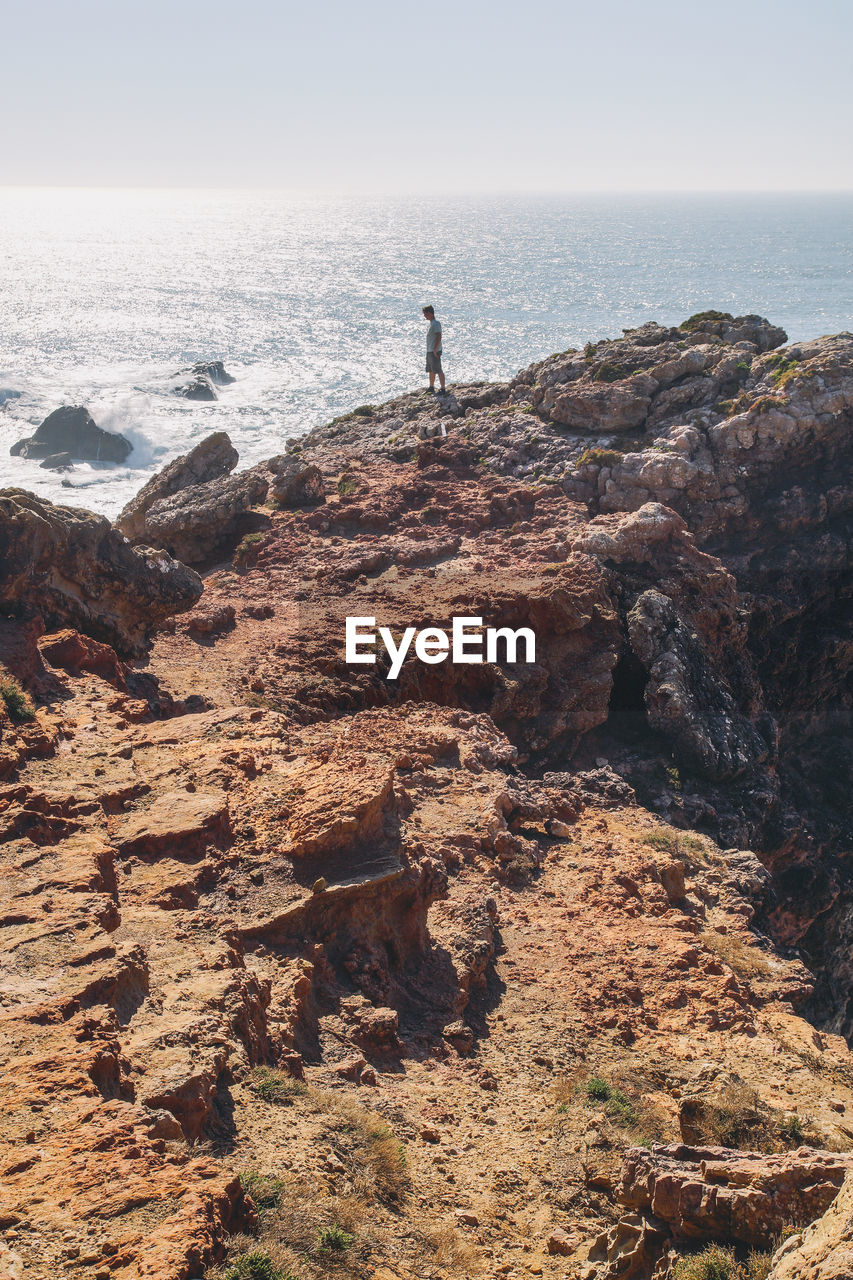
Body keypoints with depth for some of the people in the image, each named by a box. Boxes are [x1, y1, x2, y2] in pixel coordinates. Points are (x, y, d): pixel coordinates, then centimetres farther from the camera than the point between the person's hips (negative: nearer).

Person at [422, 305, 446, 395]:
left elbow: (439, 337, -22)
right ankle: (431, 387, 28)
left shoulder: (436, 324, -16)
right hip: (429, 351, 10)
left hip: (434, 351, -10)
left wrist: (435, 350, -22)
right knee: (430, 370, 17)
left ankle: (443, 389, -7)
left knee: (439, 370, -8)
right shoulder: (431, 323, 15)